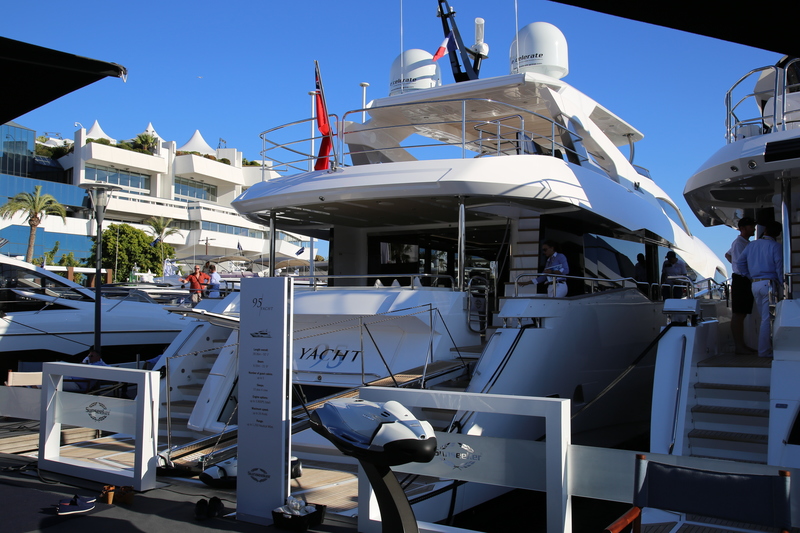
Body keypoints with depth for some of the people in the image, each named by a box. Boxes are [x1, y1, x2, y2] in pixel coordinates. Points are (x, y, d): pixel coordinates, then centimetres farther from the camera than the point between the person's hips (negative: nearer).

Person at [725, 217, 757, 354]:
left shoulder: (746, 243, 18)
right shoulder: (738, 242, -11)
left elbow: (727, 255, 32)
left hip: (746, 281, 10)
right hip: (740, 280, -10)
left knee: (743, 314, 11)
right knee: (738, 314, -7)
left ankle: (742, 345, 16)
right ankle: (739, 346, -5)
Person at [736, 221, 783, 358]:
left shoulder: (751, 245, 10)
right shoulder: (775, 246, -5)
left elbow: (740, 264, 8)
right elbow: (779, 267, -10)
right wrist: (782, 285, -1)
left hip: (755, 284, 6)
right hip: (769, 283, -6)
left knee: (764, 317, 14)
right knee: (767, 319, -3)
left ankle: (765, 348, 16)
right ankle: (764, 351, -2)